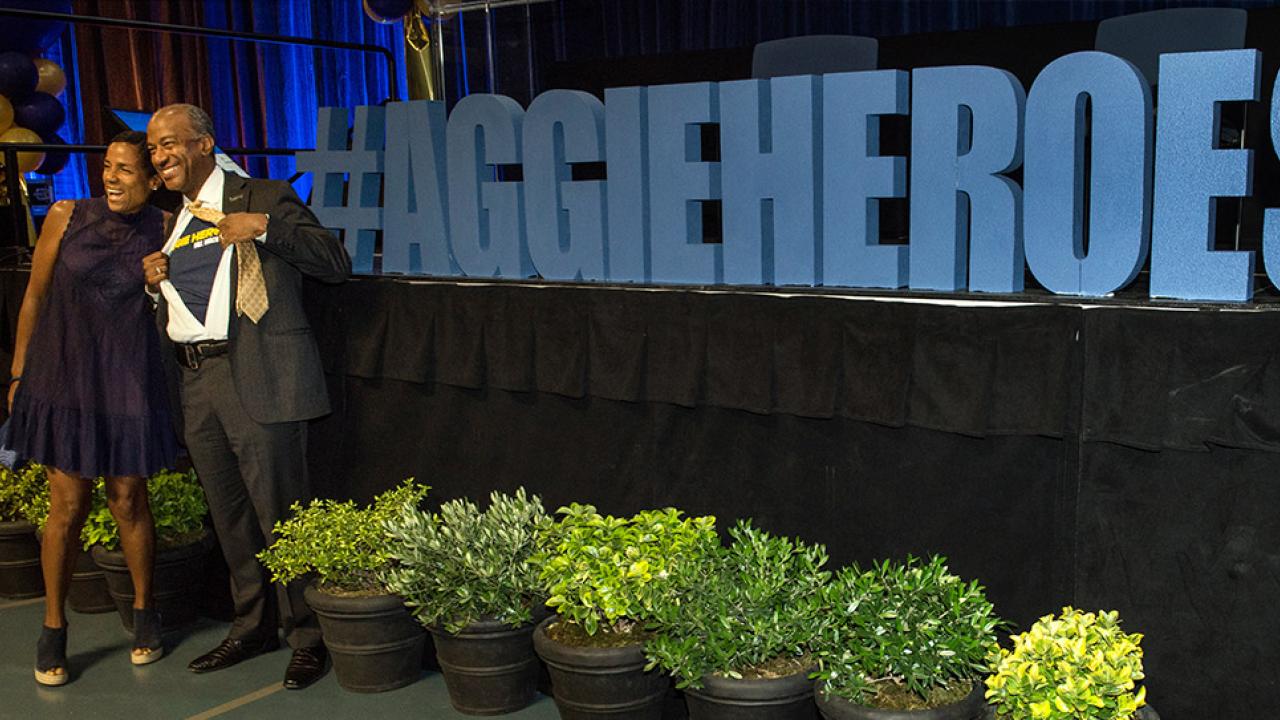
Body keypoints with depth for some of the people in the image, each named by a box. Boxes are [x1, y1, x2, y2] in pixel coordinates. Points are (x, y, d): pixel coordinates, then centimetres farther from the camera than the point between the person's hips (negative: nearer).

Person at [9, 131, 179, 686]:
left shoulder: (161, 230, 0)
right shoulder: (67, 217, -3)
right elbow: (34, 298, 3)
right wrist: (18, 376, 5)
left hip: (127, 384, 1)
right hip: (63, 379, 0)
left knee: (128, 502, 7)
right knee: (67, 506, 3)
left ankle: (144, 611, 26)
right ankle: (53, 630, 20)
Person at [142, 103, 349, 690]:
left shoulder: (263, 198, -1)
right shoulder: (171, 220, 19)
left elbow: (336, 263, -9)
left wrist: (263, 226, -18)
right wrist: (153, 282, 5)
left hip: (258, 381, -7)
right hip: (196, 383, 7)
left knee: (281, 513, -4)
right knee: (229, 517, 15)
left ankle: (308, 637, 8)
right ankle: (253, 626, 29)